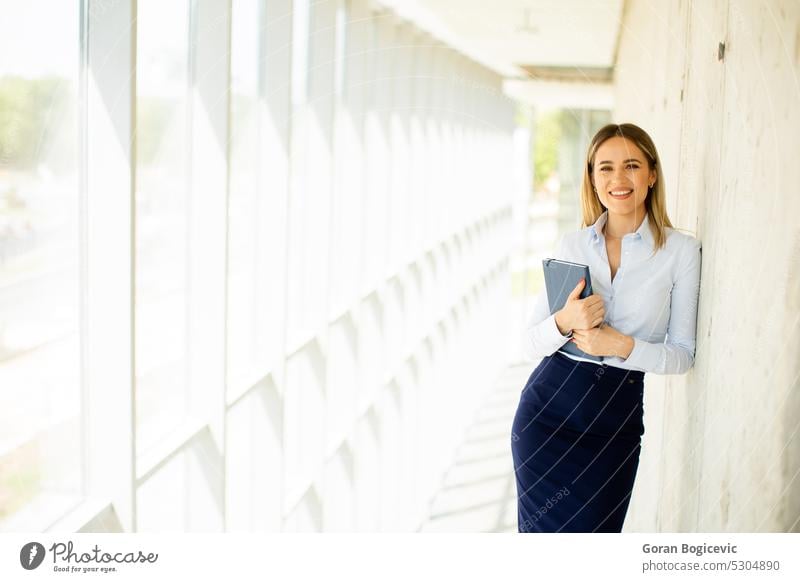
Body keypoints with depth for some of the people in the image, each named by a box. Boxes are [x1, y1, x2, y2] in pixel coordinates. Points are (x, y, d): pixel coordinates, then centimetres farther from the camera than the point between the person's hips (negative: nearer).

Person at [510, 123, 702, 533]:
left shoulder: (681, 251, -4)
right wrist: (563, 322, -19)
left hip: (615, 419, -2)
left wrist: (623, 345, -19)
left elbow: (683, 355, -2)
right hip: (546, 410, 2)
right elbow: (531, 344, 3)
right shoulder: (571, 245, 3)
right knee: (543, 531, 10)